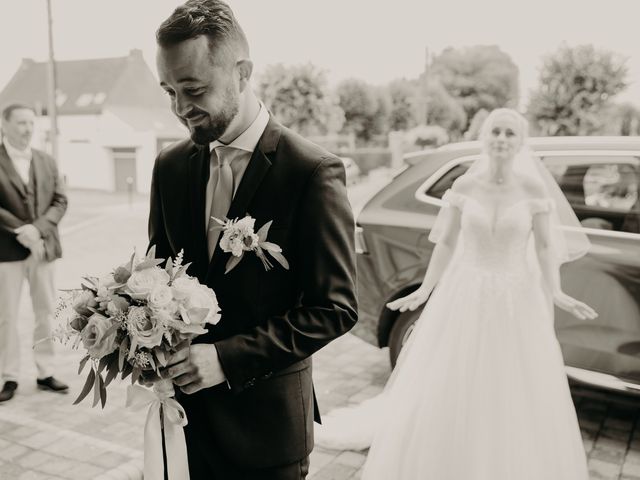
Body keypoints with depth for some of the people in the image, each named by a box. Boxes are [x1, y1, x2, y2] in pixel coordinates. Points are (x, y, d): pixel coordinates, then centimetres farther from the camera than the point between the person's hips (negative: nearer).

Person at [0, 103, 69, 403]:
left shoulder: (47, 162, 11)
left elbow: (60, 201, 5)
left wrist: (38, 229, -10)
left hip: (43, 247, 4)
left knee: (46, 313, 9)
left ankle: (45, 373, 19)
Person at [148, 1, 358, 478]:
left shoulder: (312, 171, -16)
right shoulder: (171, 166, 1)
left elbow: (336, 308, -15)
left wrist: (228, 357, -20)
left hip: (266, 420, -4)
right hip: (184, 408, 5)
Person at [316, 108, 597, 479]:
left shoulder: (535, 190, -4)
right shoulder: (464, 187, -2)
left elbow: (545, 247, 1)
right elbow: (447, 243, 3)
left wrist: (556, 293, -13)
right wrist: (425, 290, -2)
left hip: (516, 300, 0)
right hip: (465, 295, 1)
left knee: (517, 403, 5)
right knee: (446, 393, 6)